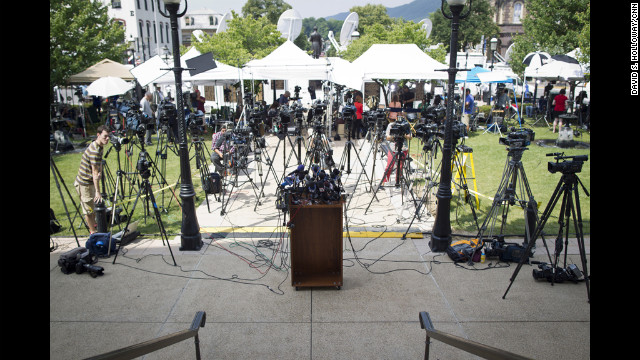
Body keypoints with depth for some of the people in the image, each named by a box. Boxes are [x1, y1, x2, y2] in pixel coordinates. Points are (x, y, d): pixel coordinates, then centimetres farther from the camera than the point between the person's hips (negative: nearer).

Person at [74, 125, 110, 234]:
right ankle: (93, 232, 14)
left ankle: (94, 225, 40)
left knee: (94, 206, 22)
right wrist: (98, 192, -28)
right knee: (89, 209, 3)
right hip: (84, 183, -9)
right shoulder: (94, 150, -27)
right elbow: (94, 172, -28)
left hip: (90, 182, 9)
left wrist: (100, 173, -6)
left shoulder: (100, 146, 3)